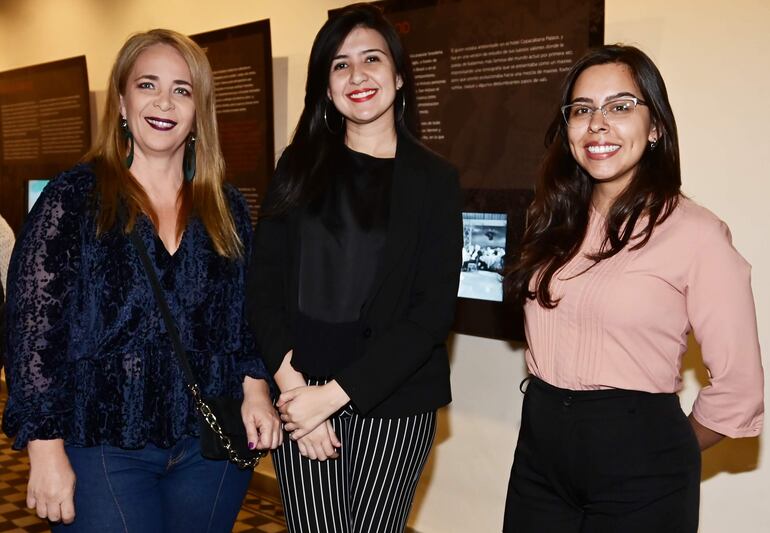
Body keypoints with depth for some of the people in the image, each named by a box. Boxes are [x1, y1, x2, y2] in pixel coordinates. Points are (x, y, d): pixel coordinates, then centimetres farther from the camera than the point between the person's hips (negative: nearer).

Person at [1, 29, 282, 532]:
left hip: (214, 444, 4)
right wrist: (47, 447, -12)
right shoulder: (73, 198, -5)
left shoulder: (227, 207, 6)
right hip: (102, 448, -3)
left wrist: (255, 383, -6)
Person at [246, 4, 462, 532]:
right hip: (300, 395, 1)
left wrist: (336, 392, -13)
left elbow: (434, 309, -7)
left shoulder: (435, 179, 0)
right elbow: (264, 286, 1)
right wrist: (292, 383, -14)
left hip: (392, 402, -1)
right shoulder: (299, 166, 6)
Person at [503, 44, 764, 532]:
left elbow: (738, 387, -10)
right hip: (539, 444, 6)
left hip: (636, 464, -5)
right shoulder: (556, 221, 5)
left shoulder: (695, 233, -14)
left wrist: (667, 458, 2)